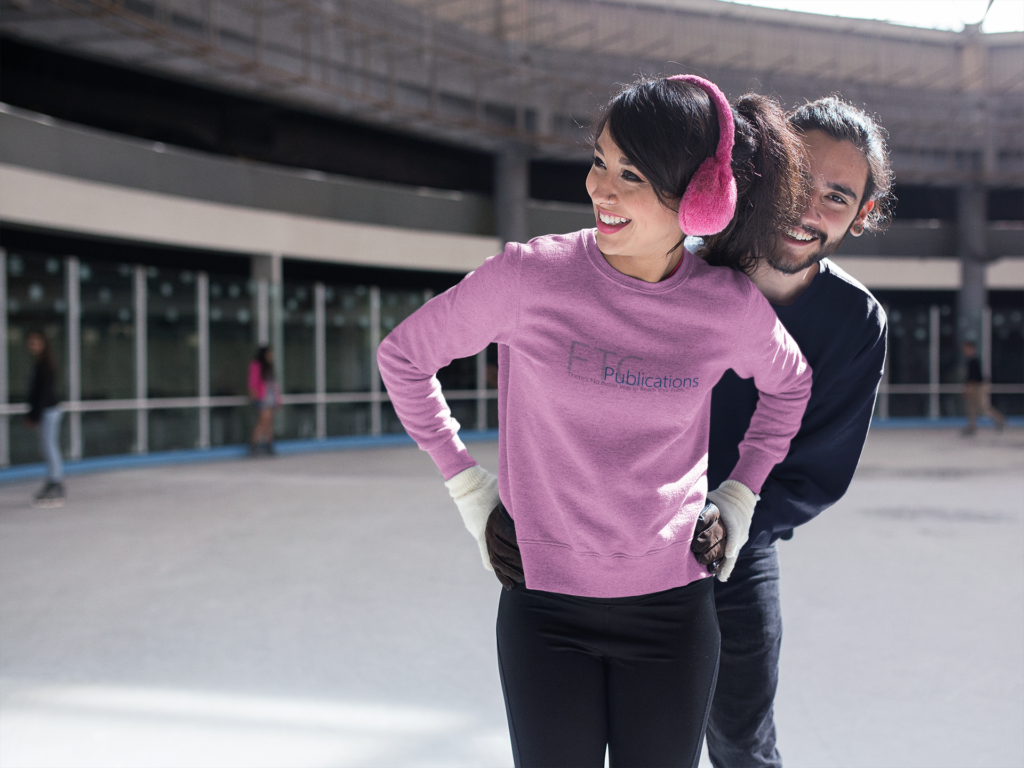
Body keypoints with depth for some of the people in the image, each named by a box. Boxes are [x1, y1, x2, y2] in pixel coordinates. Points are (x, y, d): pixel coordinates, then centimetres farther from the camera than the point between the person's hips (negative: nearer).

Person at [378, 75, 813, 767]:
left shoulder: (731, 307, -7)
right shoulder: (528, 276, -14)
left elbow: (791, 384, 16)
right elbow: (403, 357, 0)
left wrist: (741, 494, 9)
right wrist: (465, 482, 1)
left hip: (673, 605, 2)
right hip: (546, 606, -1)